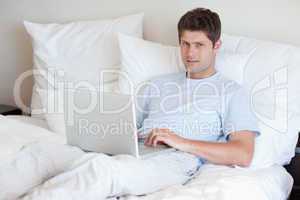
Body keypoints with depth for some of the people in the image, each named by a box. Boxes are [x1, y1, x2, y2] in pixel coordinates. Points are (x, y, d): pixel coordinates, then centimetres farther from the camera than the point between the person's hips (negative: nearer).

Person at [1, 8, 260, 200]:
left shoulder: (231, 92, 13)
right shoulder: (159, 85, 28)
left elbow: (243, 155, 0)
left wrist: (182, 142, -9)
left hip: (174, 161, -5)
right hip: (129, 153, 5)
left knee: (101, 167, -38)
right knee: (41, 151, -21)